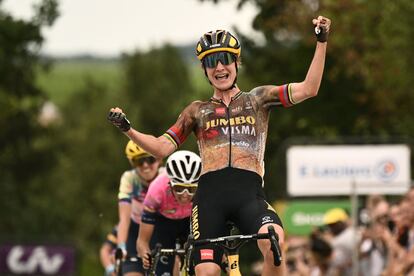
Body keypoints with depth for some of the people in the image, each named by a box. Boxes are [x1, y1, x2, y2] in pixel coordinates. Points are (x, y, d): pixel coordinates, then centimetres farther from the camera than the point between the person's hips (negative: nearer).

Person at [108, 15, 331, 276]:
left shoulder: (257, 99, 19)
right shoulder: (198, 111, 21)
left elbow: (308, 89, 9)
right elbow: (162, 147, 14)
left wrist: (322, 42, 3)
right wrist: (127, 129, 0)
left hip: (249, 194, -1)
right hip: (210, 195, 1)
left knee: (274, 243, -33)